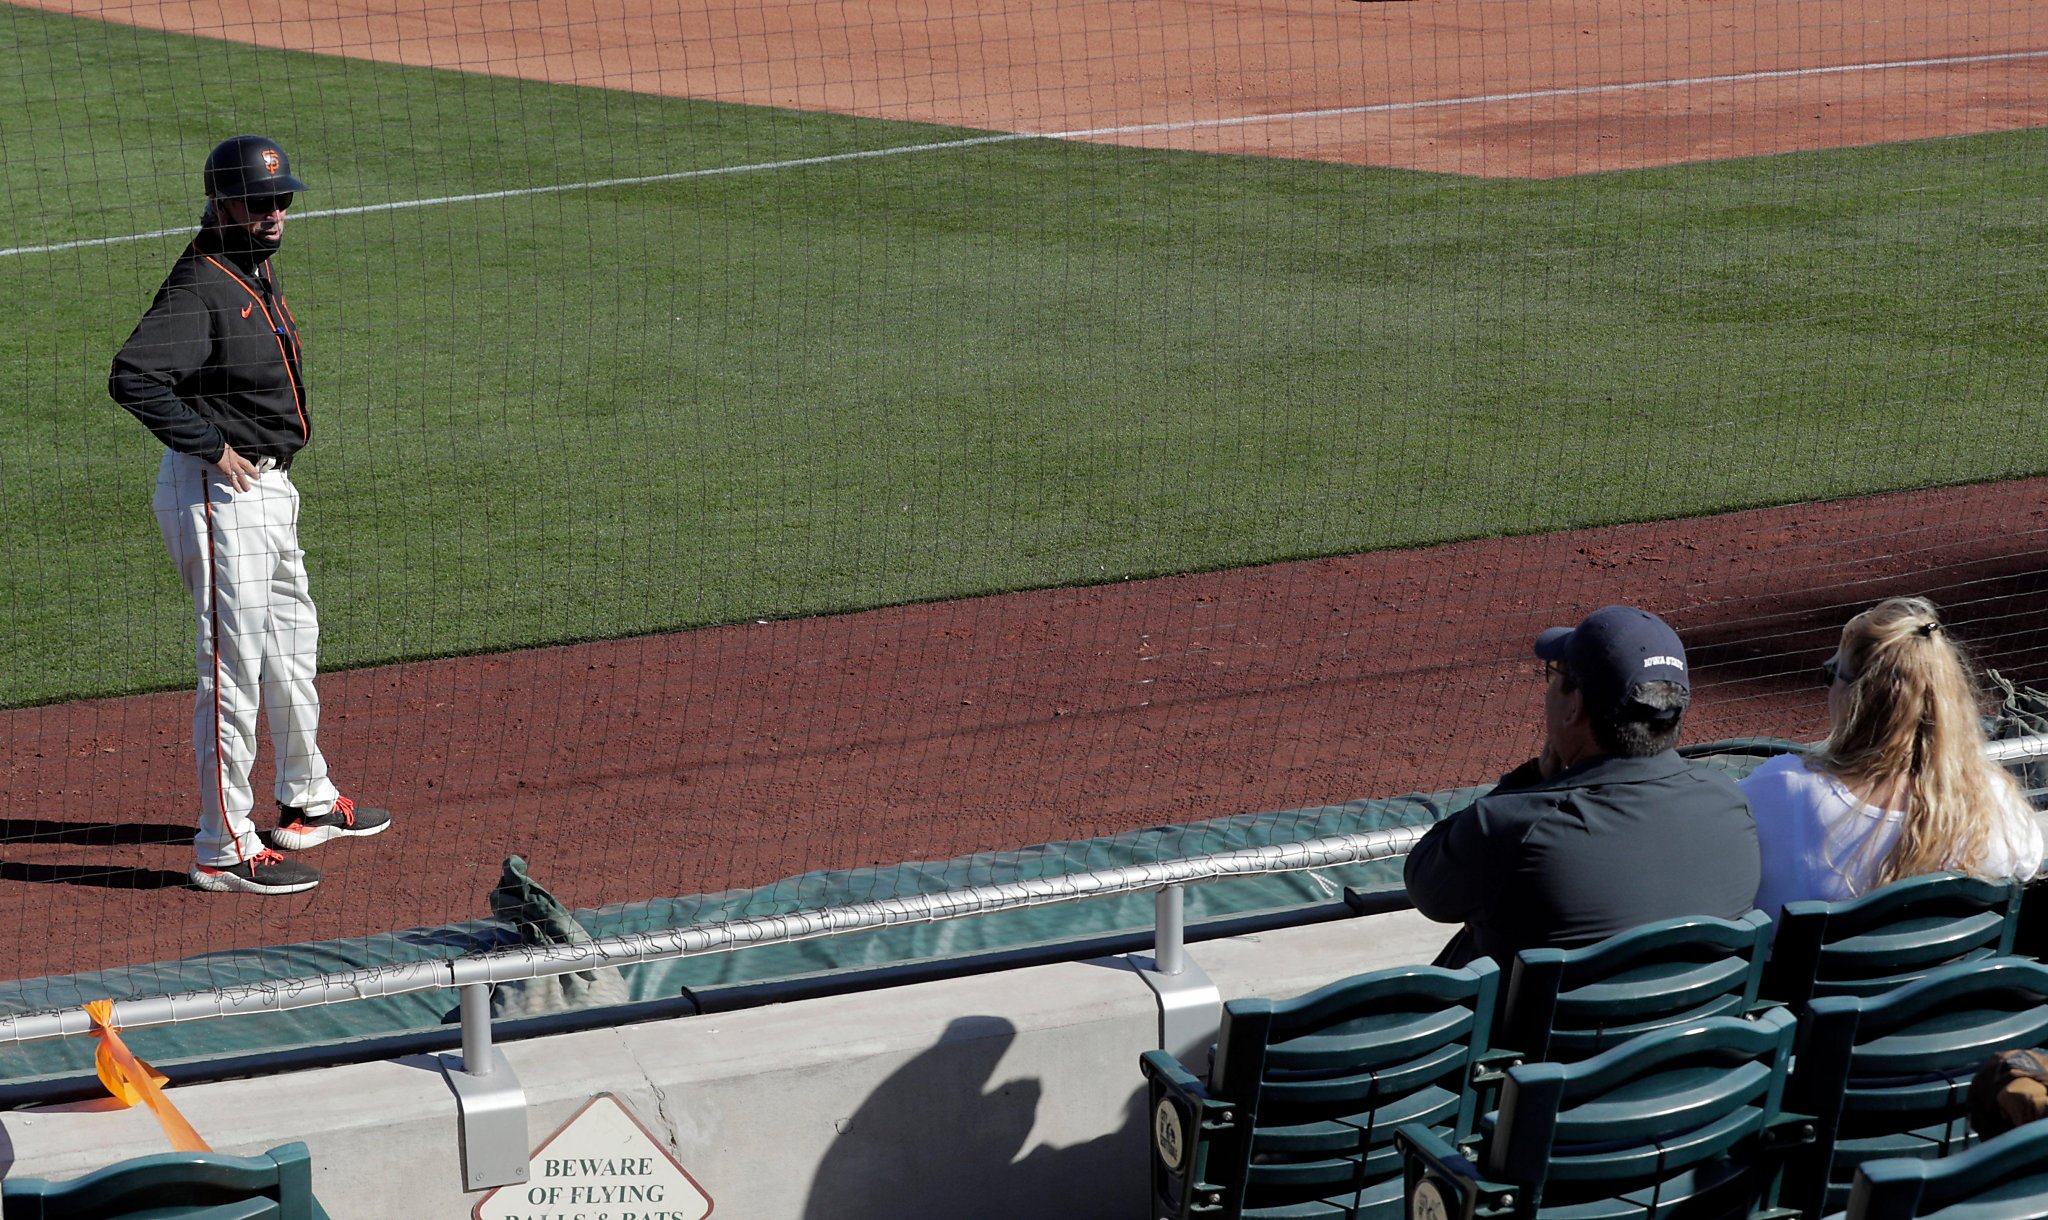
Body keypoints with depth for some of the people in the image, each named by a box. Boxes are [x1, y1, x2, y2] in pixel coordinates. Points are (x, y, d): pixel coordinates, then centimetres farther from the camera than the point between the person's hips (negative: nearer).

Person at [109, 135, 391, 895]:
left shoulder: (258, 275, 12)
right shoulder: (199, 287, -18)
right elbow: (132, 376, -31)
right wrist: (210, 446, -25)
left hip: (269, 488, 10)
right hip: (217, 494, -10)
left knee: (291, 648, 22)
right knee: (235, 668, -8)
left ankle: (306, 803, 39)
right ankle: (224, 848, -2)